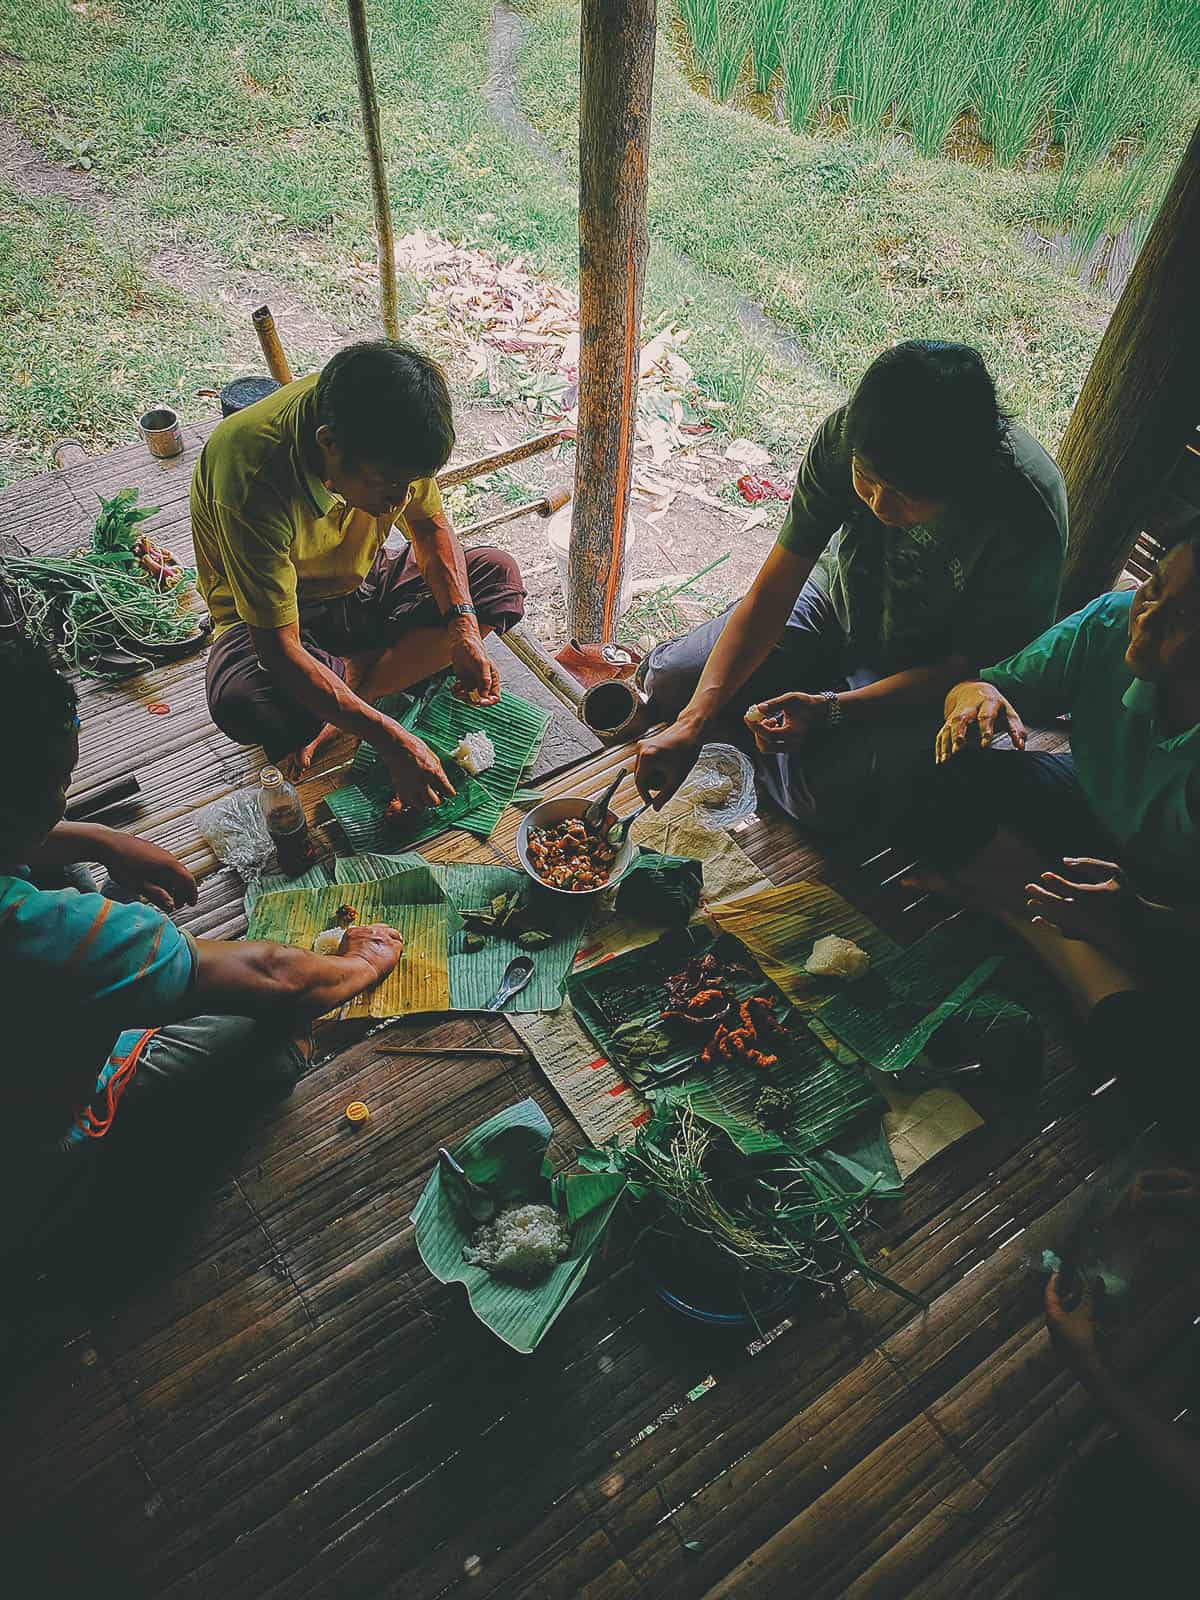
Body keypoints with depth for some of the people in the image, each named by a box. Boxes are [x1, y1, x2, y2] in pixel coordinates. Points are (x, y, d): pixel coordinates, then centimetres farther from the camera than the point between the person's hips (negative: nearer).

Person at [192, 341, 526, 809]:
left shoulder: (386, 436, -20)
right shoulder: (252, 476, -36)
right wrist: (392, 741, -37)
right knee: (242, 703, -39)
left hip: (360, 586, 7)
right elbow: (279, 651, -35)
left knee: (499, 574, -11)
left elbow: (429, 525, -2)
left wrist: (464, 629, -19)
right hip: (273, 614, -6)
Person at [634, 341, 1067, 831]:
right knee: (669, 681, -6)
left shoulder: (1027, 522, -35)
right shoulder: (846, 434, -26)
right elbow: (772, 590, -22)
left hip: (923, 670, -3)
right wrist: (693, 723, -30)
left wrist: (828, 711, -36)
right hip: (837, 597, 3)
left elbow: (966, 667, -22)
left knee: (823, 794, -26)